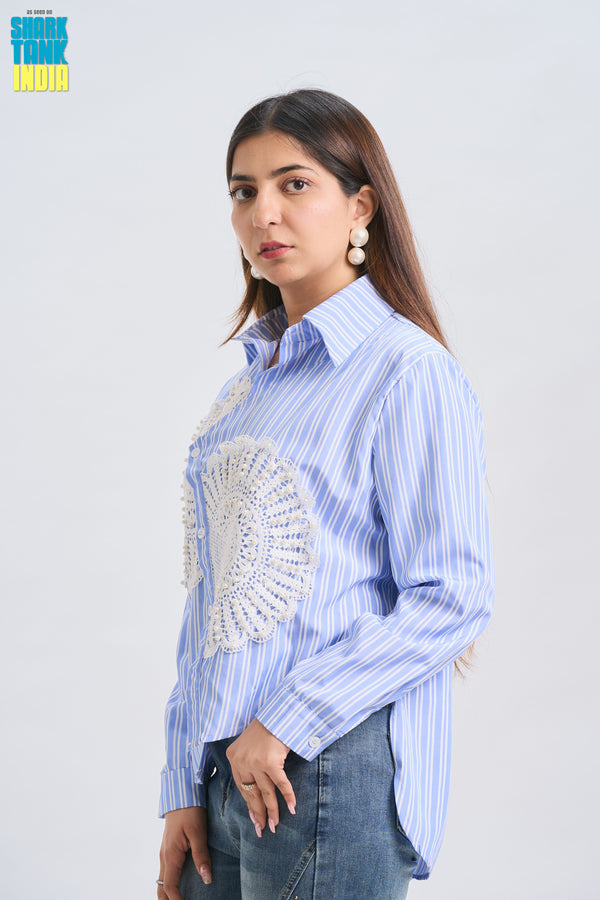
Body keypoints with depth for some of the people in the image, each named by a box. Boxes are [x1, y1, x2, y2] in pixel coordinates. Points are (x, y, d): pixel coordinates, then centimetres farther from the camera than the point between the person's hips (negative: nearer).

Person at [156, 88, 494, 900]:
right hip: (224, 770, 6)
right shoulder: (253, 378, 13)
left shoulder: (410, 374, -9)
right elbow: (209, 594, 12)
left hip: (333, 773, -6)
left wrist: (287, 721, -15)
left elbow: (452, 599, -15)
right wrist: (185, 789, 9)